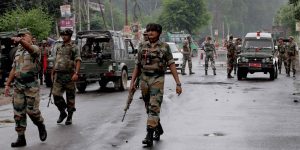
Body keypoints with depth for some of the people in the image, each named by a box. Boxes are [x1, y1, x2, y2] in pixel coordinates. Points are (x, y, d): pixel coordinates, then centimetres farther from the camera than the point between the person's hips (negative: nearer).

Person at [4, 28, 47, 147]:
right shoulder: (18, 52, 16)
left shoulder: (35, 49, -5)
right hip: (18, 85, 6)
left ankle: (41, 126, 22)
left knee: (32, 110, -8)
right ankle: (21, 138, 8)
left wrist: (20, 41, -53)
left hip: (31, 85, -6)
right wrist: (7, 84, 12)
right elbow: (13, 70, 19)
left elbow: (29, 48, -32)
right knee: (18, 112, 3)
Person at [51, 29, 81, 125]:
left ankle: (70, 116, 14)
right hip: (58, 75, 4)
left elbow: (78, 61, -12)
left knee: (70, 96, 3)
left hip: (69, 75, -4)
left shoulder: (74, 47, -2)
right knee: (56, 94, -5)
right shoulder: (59, 47, 16)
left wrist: (76, 73, -24)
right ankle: (62, 112, 14)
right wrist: (52, 73, 20)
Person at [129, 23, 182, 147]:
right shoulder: (142, 47, 9)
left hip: (157, 80, -4)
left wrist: (178, 83, -8)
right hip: (144, 80, 5)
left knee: (154, 108, -14)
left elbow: (171, 65, -3)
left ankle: (149, 136, -17)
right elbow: (137, 66, 13)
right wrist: (132, 82, 7)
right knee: (149, 108, 13)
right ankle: (158, 129, 34)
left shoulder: (164, 47, -1)